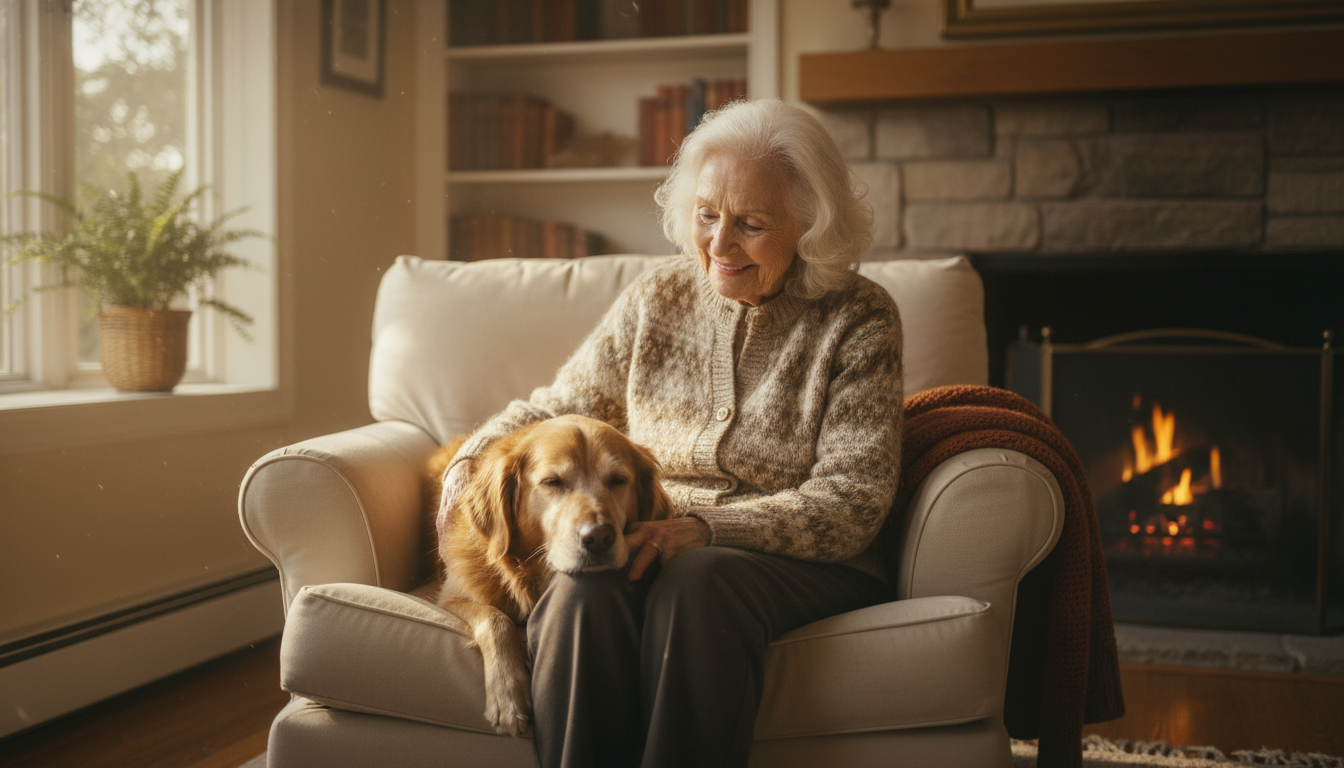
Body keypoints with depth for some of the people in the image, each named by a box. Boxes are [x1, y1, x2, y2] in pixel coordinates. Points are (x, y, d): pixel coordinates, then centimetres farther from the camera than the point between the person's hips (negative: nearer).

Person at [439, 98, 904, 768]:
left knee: (697, 580, -36)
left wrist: (704, 527, -22)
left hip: (801, 562, -2)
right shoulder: (657, 297, 10)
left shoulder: (859, 319, -2)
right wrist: (473, 458, -2)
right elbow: (561, 407, 19)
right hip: (645, 545, 3)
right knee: (585, 588, -32)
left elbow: (850, 501, -9)